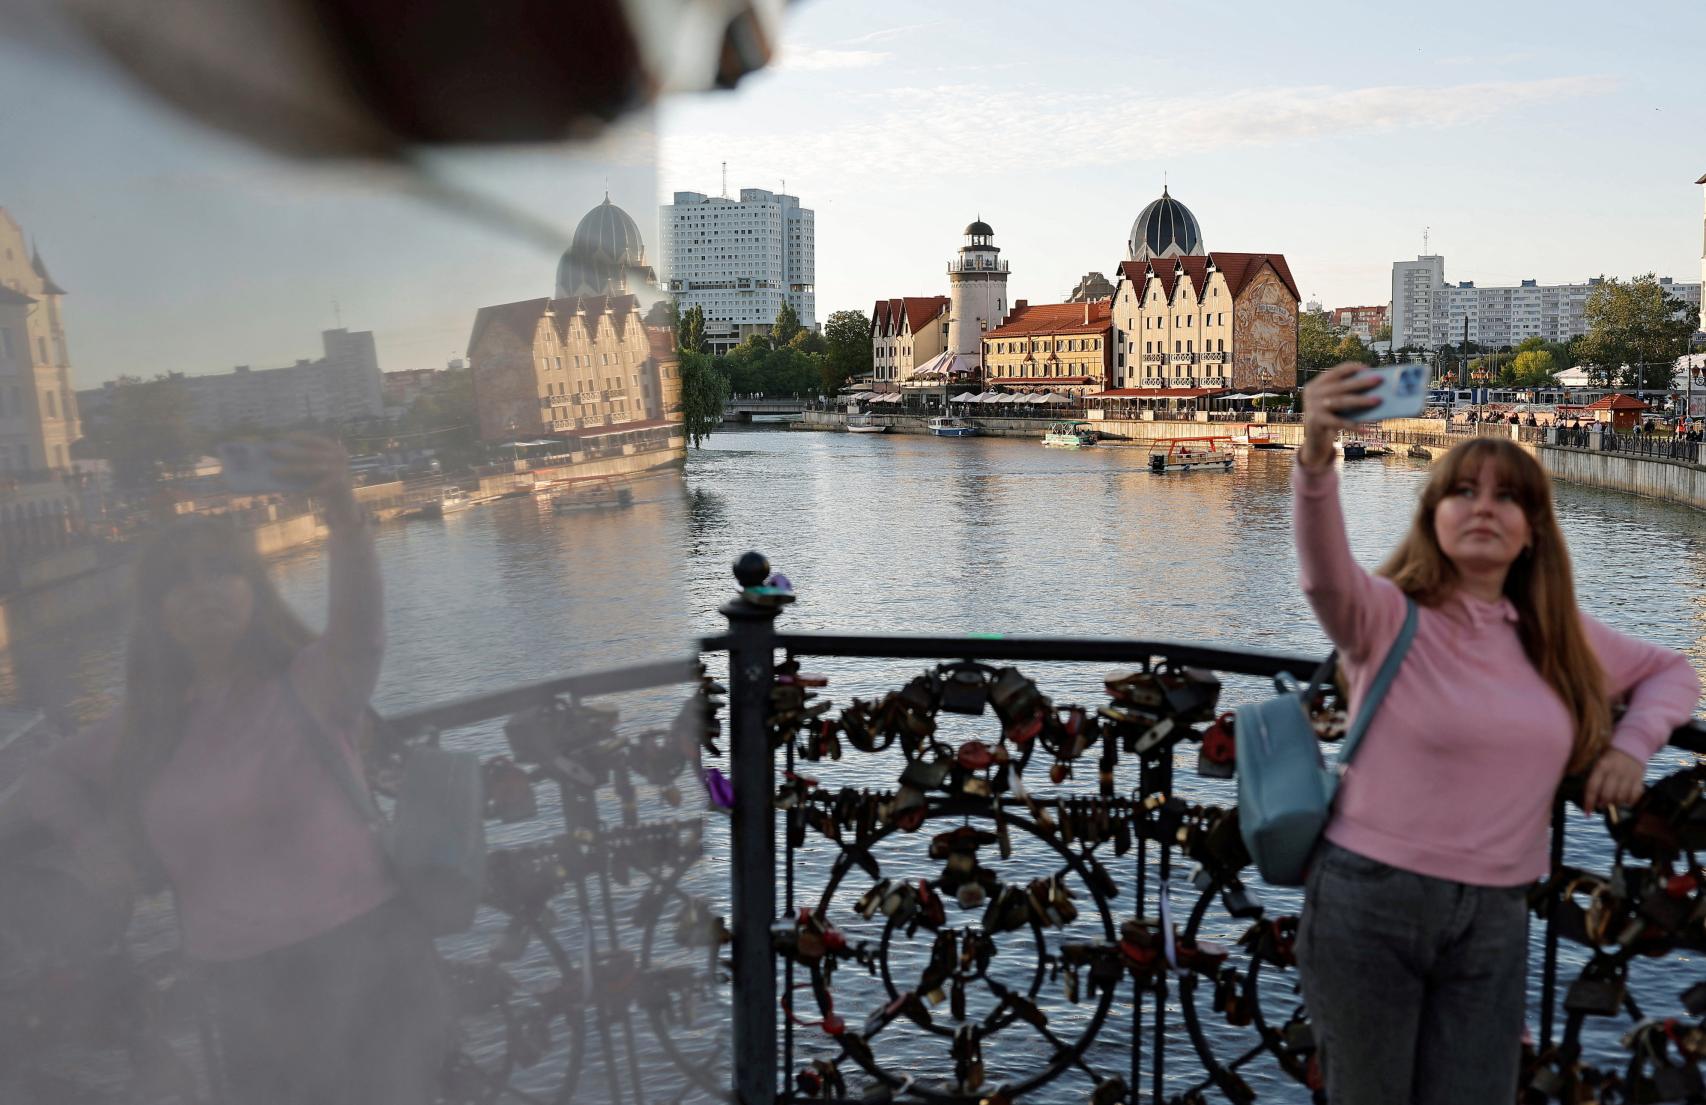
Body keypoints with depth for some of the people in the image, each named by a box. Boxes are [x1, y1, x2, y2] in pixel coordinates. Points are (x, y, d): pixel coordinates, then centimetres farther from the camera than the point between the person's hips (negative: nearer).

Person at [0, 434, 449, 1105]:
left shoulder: (316, 680, -8)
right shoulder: (148, 726, 7)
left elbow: (358, 615, -29)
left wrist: (342, 511, -49)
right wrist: (85, 831, -1)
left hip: (363, 975, -5)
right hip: (244, 1000, 5)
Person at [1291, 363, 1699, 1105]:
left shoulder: (1559, 636, 6)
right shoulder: (1390, 616, -11)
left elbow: (1672, 672, 23)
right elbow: (1325, 575, -34)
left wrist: (1633, 742, 1)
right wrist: (1316, 457, -53)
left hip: (1496, 915, 4)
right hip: (1369, 900, -4)